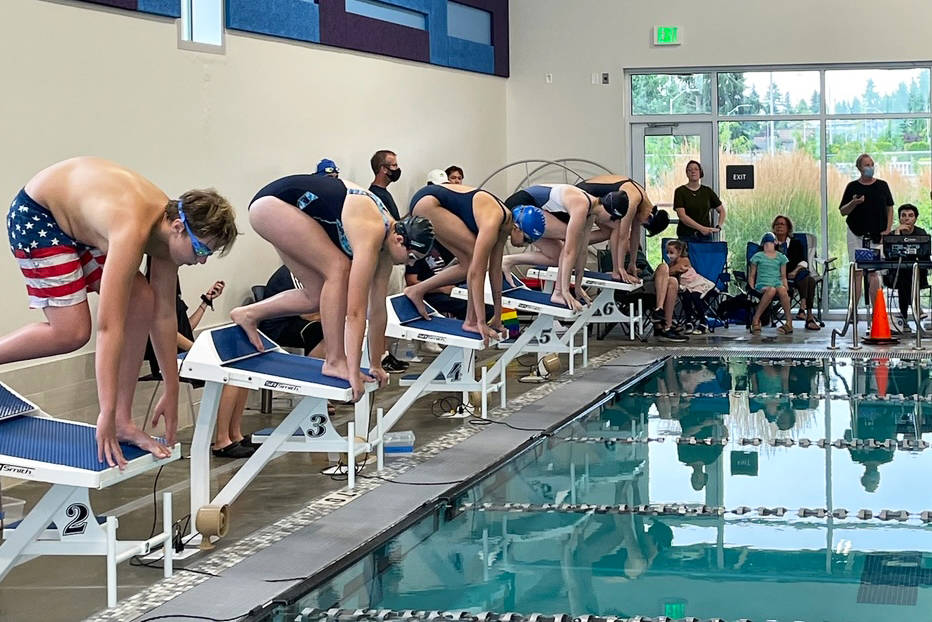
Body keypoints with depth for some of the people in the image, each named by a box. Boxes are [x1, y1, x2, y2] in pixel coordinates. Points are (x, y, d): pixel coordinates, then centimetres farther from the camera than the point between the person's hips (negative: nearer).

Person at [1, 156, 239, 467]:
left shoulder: (168, 227, -13)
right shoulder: (133, 231, -37)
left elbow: (164, 315, -4)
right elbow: (108, 327, -39)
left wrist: (171, 393, 0)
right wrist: (106, 414, -39)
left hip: (79, 220, 8)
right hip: (35, 217, -8)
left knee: (142, 302, -6)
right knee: (71, 332, -18)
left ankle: (123, 421, -1)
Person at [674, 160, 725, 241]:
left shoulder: (707, 191, 11)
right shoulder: (680, 191, 1)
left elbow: (722, 211, 19)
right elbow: (682, 216, -10)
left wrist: (719, 226, 1)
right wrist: (701, 228, -18)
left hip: (705, 236, 3)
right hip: (686, 236, -3)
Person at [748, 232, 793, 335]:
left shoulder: (781, 257, 19)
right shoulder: (757, 256, 12)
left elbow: (783, 276, 22)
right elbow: (751, 276, 14)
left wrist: (786, 287, 6)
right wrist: (752, 289, 0)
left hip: (778, 284, 2)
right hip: (762, 285, -2)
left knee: (782, 290, -37)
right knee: (771, 290, -40)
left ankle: (789, 322, -35)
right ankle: (755, 320, -33)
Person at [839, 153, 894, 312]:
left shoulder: (882, 186, 7)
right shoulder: (852, 186, 3)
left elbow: (889, 209, 11)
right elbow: (842, 211, 3)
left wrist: (888, 230, 0)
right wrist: (854, 203, -16)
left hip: (876, 235, 1)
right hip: (856, 234, -1)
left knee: (873, 272, 0)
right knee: (857, 271, -2)